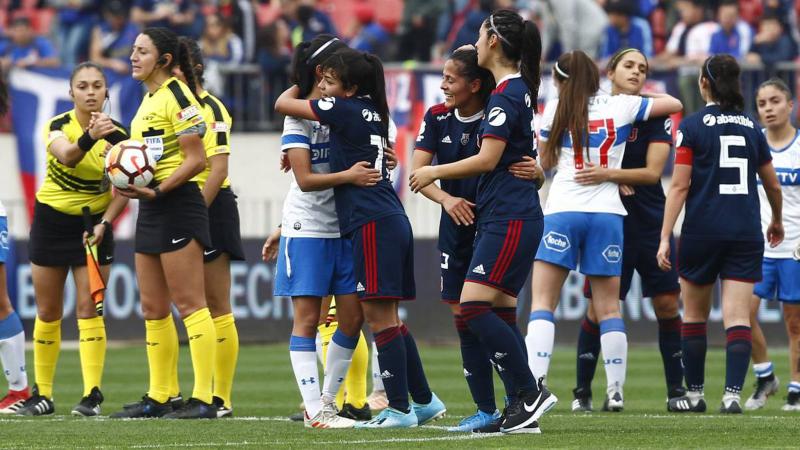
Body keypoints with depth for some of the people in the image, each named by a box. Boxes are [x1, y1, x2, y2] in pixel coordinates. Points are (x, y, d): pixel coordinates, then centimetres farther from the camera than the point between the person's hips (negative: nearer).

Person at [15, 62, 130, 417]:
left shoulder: (117, 135, -10)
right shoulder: (57, 126, -13)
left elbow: (123, 190, -9)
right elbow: (66, 155, -36)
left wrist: (104, 223, -24)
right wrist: (90, 138, -56)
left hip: (93, 224, -1)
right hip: (51, 220, 1)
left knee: (88, 309, -9)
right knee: (47, 313, 6)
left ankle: (91, 394, -10)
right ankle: (42, 394, 16)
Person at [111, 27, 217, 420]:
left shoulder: (177, 96, -11)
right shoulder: (149, 98, 17)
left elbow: (195, 159, -15)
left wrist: (157, 191, -22)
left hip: (177, 202, -10)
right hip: (152, 209, 10)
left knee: (188, 303, -10)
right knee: (152, 307, 11)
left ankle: (203, 398, -11)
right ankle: (159, 397, 16)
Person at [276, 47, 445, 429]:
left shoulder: (345, 110, -8)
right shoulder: (372, 112, 16)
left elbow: (283, 104, 1)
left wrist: (297, 84, 21)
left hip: (373, 223, -9)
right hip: (391, 221, 9)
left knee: (379, 316, -8)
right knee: (388, 318, 15)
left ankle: (400, 409, -9)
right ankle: (424, 400, 19)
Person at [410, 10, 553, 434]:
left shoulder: (506, 93, -13)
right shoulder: (519, 89, 16)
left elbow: (487, 159, -17)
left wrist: (434, 172, -5)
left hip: (509, 219, -10)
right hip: (507, 218, 10)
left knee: (474, 308, -13)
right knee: (500, 315, 8)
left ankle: (531, 391, -10)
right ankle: (521, 411, 6)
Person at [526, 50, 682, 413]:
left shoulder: (556, 109, 6)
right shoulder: (621, 106, 8)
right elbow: (674, 104, 18)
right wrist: (646, 95, 33)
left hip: (562, 211, -2)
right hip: (608, 213, 2)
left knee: (542, 302, -3)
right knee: (608, 307, 8)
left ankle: (534, 381, -18)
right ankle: (615, 390, 6)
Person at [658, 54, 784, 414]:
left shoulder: (692, 126, -3)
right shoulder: (751, 128, 9)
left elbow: (679, 186, -9)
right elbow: (773, 185, 17)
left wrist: (665, 237, -9)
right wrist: (776, 222, 36)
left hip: (702, 230, -2)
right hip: (746, 232, 2)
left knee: (694, 315, 13)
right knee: (738, 317, -3)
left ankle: (695, 394, 18)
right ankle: (732, 393, -16)